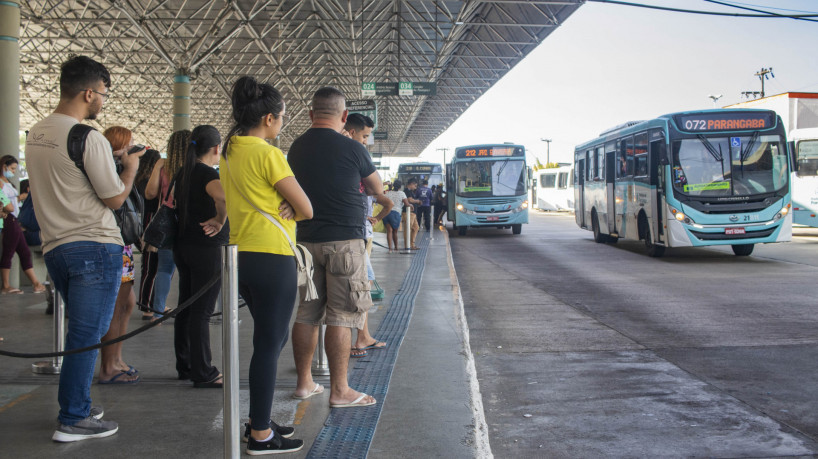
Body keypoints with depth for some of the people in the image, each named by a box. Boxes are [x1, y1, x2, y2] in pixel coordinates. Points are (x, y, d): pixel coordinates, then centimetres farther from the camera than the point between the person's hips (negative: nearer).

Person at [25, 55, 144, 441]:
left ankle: (77, 406, 27)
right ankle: (73, 420, 2)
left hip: (54, 247, 8)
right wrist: (130, 167, 7)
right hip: (95, 247, -8)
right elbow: (116, 198, -11)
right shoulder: (89, 139, -15)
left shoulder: (35, 135, 11)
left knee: (80, 333, 19)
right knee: (87, 336, -2)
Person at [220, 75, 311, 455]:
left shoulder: (229, 152, 11)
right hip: (272, 258, -9)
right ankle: (261, 436, 5)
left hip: (242, 256, 9)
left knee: (271, 338, 20)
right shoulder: (267, 154, -15)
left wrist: (279, 207, 0)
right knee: (269, 342, -1)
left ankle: (259, 420, 27)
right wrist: (288, 209, 6)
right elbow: (307, 209, -12)